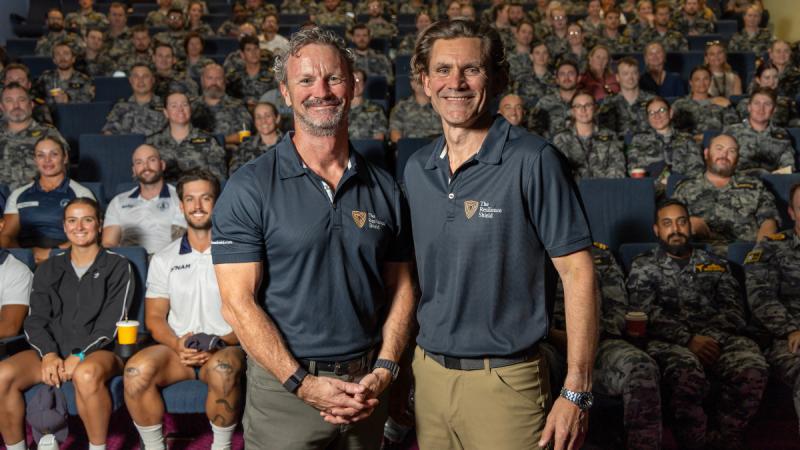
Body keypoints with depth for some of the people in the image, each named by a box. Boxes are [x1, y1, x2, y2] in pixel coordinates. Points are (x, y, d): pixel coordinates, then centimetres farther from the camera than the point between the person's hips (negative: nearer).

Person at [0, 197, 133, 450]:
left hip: (98, 350, -4)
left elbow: (112, 322, -2)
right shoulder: (48, 270, 19)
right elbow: (36, 320, 9)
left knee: (86, 374, -39)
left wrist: (80, 356, -16)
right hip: (53, 350, 4)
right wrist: (49, 354, -12)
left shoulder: (117, 267, 8)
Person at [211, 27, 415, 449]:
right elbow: (237, 301, -12)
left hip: (364, 391, 3)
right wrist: (303, 383, -17)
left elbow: (401, 287, 6)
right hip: (284, 388, -3)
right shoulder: (249, 188, -8)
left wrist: (384, 371, -7)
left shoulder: (385, 189, 3)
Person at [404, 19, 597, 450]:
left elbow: (577, 273, -12)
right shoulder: (415, 169, 5)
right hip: (427, 372, 5)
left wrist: (576, 392, -14)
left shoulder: (533, 160, -12)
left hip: (504, 381, -5)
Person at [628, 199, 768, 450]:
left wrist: (713, 337, -11)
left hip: (717, 339, 3)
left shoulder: (716, 264, 25)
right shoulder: (643, 266, 16)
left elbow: (734, 309, 11)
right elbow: (647, 313, 0)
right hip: (669, 342, -3)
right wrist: (688, 339, -15)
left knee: (752, 368, -31)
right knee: (686, 371, -39)